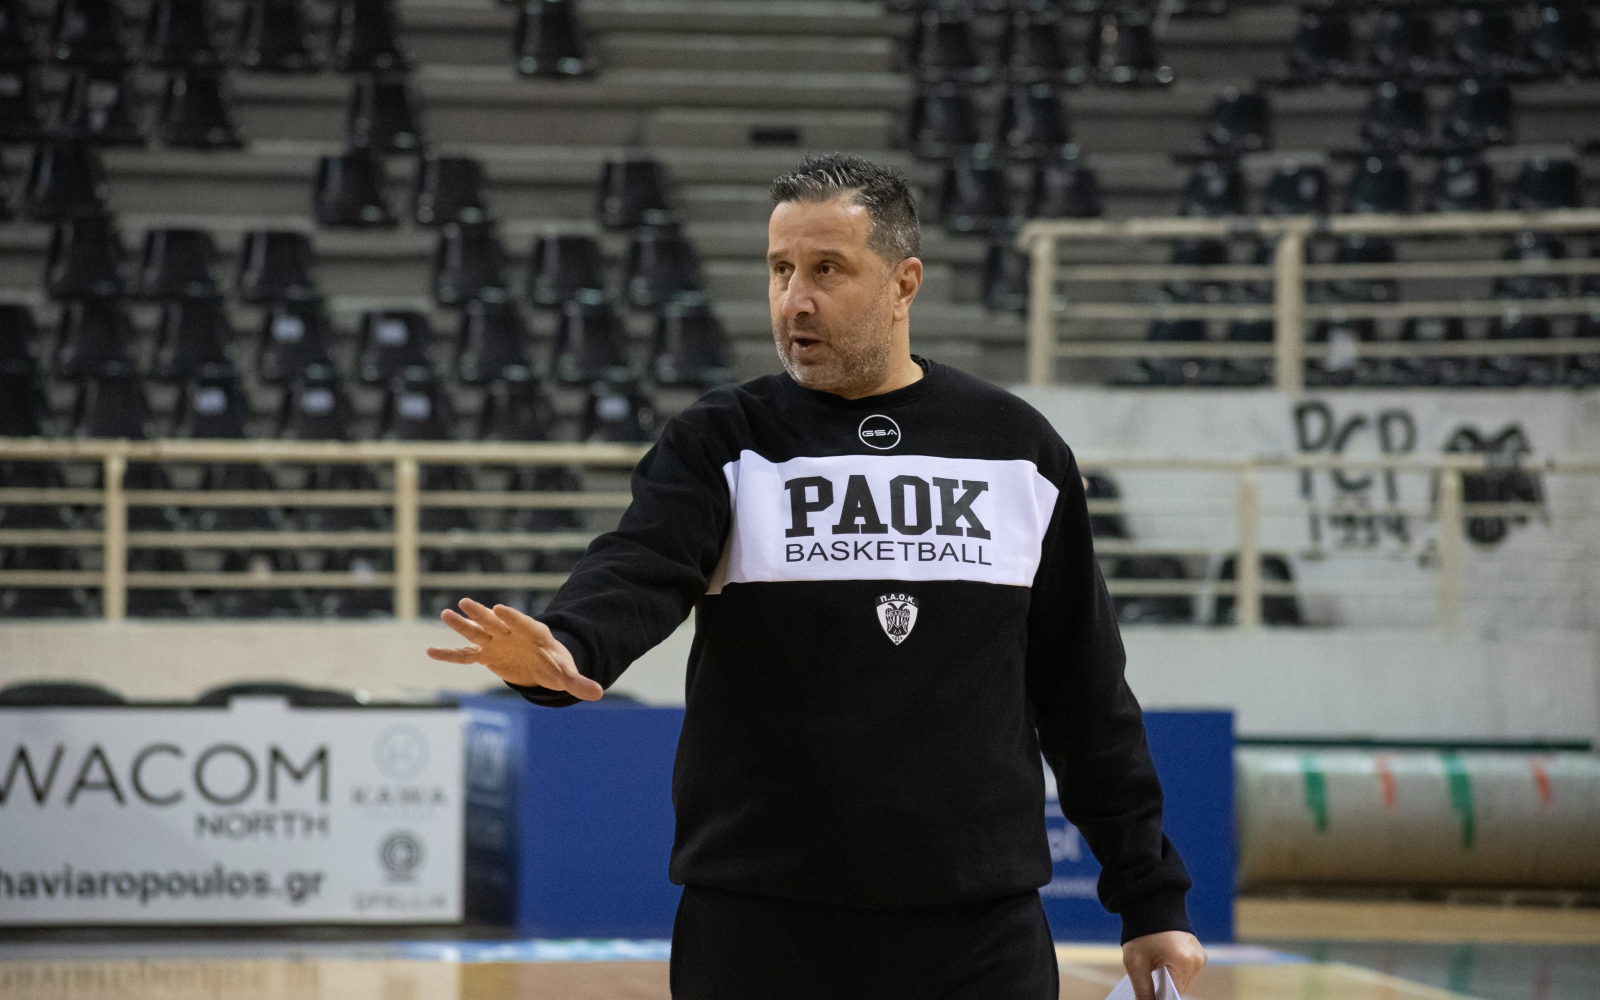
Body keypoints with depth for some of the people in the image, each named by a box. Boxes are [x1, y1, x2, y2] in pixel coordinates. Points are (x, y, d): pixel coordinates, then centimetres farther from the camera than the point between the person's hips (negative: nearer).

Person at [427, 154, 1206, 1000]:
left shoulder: (1019, 452, 8)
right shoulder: (721, 444, 3)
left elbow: (1087, 695, 11)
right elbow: (637, 572, -16)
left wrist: (1149, 898, 9)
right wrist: (563, 649, -39)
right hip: (756, 930, -1)